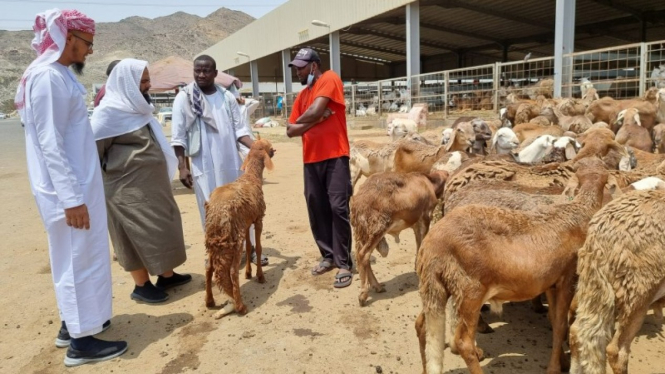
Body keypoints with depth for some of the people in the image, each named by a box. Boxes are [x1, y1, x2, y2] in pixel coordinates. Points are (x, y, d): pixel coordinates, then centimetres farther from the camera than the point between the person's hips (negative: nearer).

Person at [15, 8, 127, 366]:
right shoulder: (48, 76, -18)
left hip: (77, 183, 10)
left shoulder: (58, 73, 12)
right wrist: (71, 197, -22)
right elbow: (50, 144, -22)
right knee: (79, 257, -1)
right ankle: (81, 341, 12)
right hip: (68, 188, -10)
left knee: (76, 256, 18)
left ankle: (73, 322, 32)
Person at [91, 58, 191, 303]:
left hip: (151, 182, 9)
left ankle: (166, 275, 28)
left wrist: (168, 168, 16)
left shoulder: (137, 107, 11)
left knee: (160, 226, 14)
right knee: (139, 232, 0)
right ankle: (142, 286, 15)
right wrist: (102, 178, -8)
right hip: (129, 187, -9)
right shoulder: (110, 112, -16)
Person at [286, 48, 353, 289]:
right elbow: (290, 131, 10)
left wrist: (300, 121, 4)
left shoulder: (330, 79, -1)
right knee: (316, 209, 7)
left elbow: (315, 111, -16)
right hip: (311, 159, 7)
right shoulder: (302, 95, 18)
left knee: (338, 208, -8)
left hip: (335, 156, -7)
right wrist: (314, 120, -7)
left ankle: (344, 264, 0)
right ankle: (328, 256, 21)